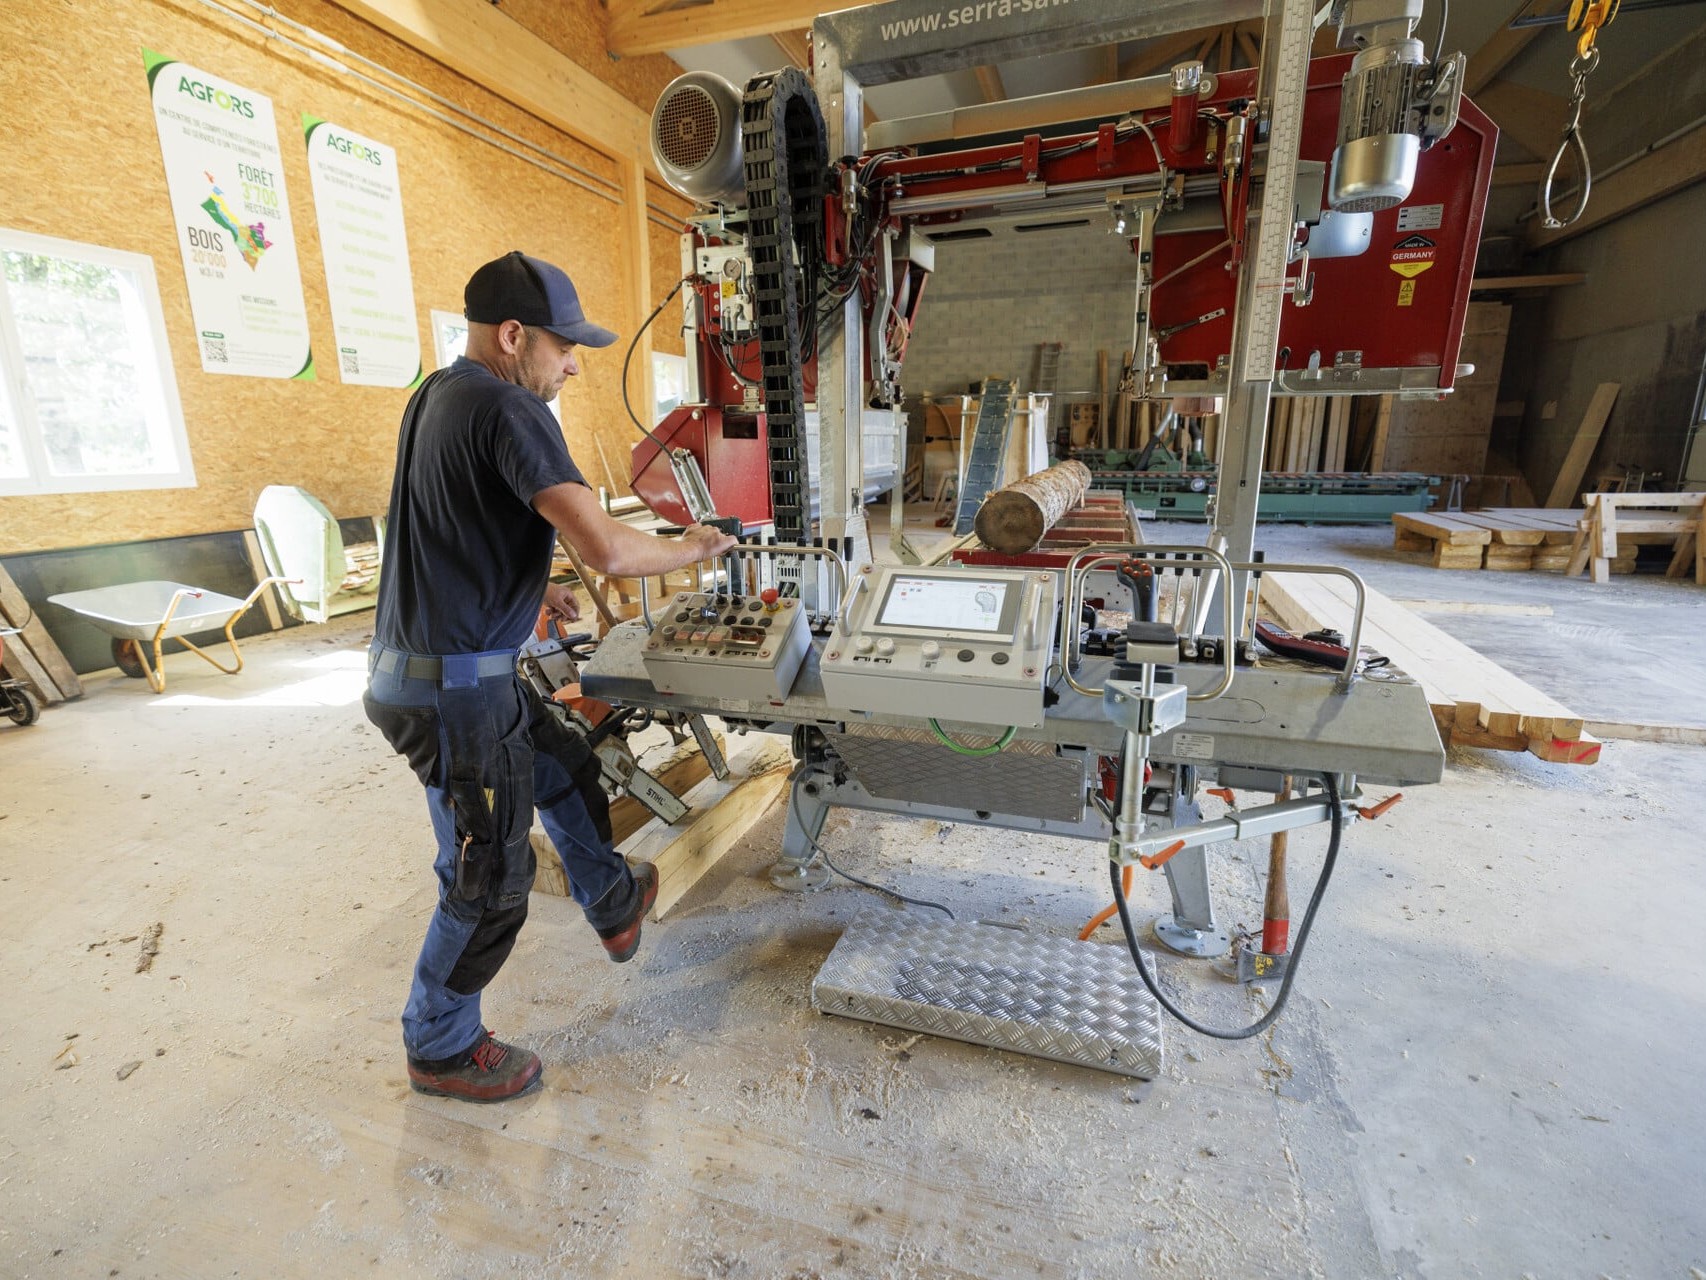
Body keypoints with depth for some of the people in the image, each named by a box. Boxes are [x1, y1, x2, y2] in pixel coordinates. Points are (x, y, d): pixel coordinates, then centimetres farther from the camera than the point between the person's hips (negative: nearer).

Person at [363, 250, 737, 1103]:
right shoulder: (508, 409, -20)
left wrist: (530, 587, 18)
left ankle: (614, 904, 48)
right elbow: (606, 549, -30)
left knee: (565, 773, 26)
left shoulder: (436, 395, 11)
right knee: (488, 875, 7)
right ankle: (441, 1048, 30)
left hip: (422, 662, 10)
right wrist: (690, 549, -12)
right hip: (457, 684, -10)